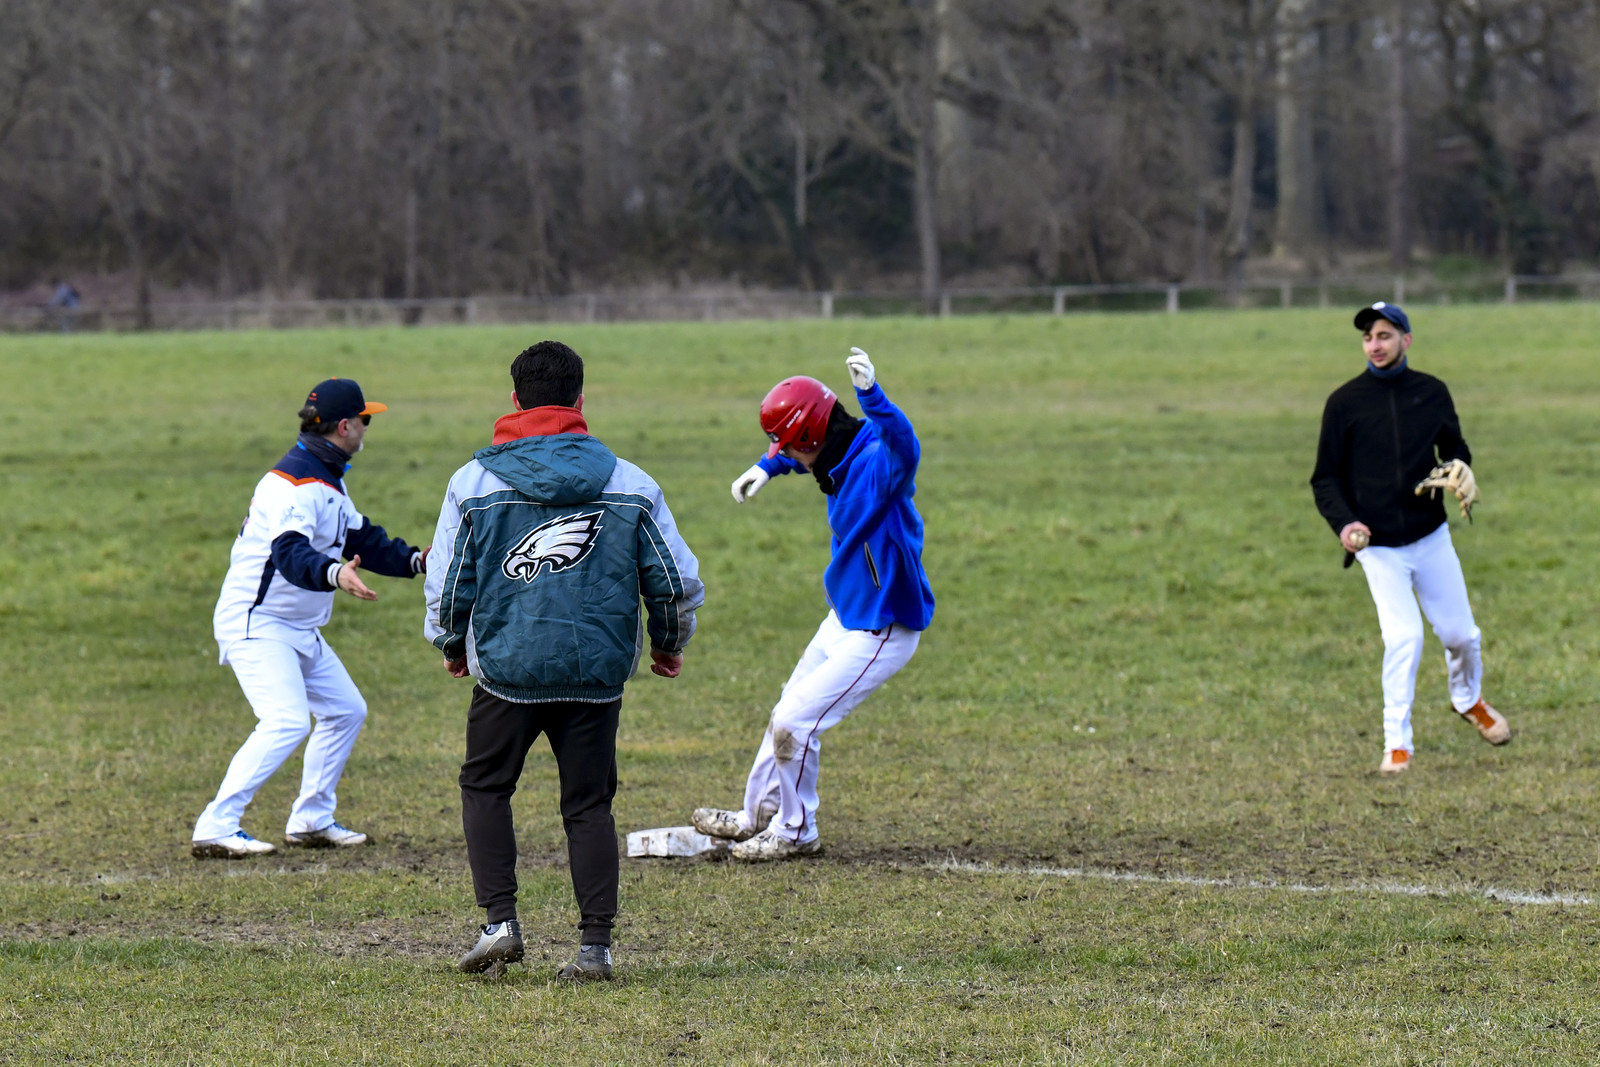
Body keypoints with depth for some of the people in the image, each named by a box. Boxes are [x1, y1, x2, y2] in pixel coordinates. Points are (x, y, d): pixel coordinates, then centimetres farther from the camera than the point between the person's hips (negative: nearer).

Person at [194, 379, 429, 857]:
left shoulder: (328, 480, 13)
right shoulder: (292, 484, -21)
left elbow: (362, 540, 21)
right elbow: (290, 553, -37)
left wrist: (417, 559, 8)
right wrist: (335, 574, -55)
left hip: (301, 631, 11)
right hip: (257, 624, -11)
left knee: (345, 710, 16)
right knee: (287, 722, -23)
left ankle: (311, 821, 25)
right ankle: (215, 829, -24)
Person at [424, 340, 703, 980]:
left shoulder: (473, 482, -2)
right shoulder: (630, 484, 2)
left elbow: (448, 587, 3)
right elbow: (677, 580, 6)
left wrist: (451, 644, 24)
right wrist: (668, 644, 25)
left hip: (506, 665, -1)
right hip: (598, 671, 1)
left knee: (485, 786, 17)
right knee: (589, 804, 9)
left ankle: (499, 920, 4)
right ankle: (596, 945, 4)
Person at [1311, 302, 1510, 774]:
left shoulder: (1432, 393, 2)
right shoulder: (1345, 402, -5)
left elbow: (1455, 449, 15)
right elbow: (1325, 478, -1)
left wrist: (1460, 470, -9)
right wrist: (1344, 523, -19)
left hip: (1431, 537, 3)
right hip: (1378, 546, -3)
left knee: (1460, 634, 9)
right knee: (1404, 637, -17)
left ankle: (1469, 699, 42)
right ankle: (1397, 744, -6)